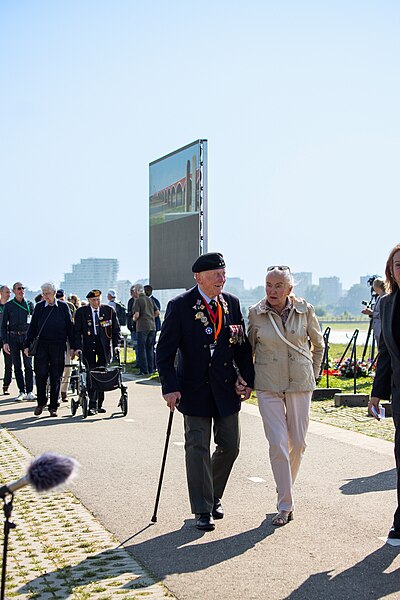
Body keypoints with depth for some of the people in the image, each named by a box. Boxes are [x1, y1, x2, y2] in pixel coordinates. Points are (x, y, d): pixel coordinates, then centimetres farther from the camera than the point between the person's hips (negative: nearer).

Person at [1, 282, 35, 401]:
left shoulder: (29, 304, 6)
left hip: (26, 337, 0)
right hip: (13, 338, 0)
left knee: (28, 365, -4)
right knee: (17, 366, 3)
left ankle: (29, 392, 1)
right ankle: (22, 391, 9)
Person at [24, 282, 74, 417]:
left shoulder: (63, 307, 4)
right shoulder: (39, 307, 6)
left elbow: (69, 327, 7)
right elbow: (32, 327, 9)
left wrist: (72, 346, 4)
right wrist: (27, 344, 4)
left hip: (58, 346, 0)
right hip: (42, 345, 1)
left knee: (56, 377, 3)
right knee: (41, 375, -5)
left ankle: (53, 407, 11)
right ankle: (41, 403, 13)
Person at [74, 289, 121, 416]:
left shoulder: (109, 311, 3)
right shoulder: (81, 312, 0)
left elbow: (116, 329, 7)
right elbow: (77, 331, 0)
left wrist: (116, 345, -3)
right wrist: (78, 347, -11)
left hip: (105, 345, 2)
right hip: (88, 346, -1)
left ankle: (99, 404, 13)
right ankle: (92, 405, -5)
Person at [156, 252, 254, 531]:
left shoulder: (232, 303, 3)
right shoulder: (180, 306, -9)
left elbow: (243, 345, 9)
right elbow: (165, 351, -9)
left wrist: (247, 379, 0)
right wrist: (170, 387, -17)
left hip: (227, 386, 4)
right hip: (195, 388, -4)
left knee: (230, 446, 8)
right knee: (198, 448, -1)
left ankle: (214, 496, 31)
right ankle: (203, 511, 10)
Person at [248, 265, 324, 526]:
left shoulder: (304, 310, -3)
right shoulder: (256, 314, -4)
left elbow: (318, 344, 12)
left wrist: (313, 373, 12)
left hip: (300, 383, 1)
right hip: (269, 387, -1)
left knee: (298, 442, 7)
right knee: (278, 443, -8)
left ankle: (286, 488, 32)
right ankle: (285, 505, 0)